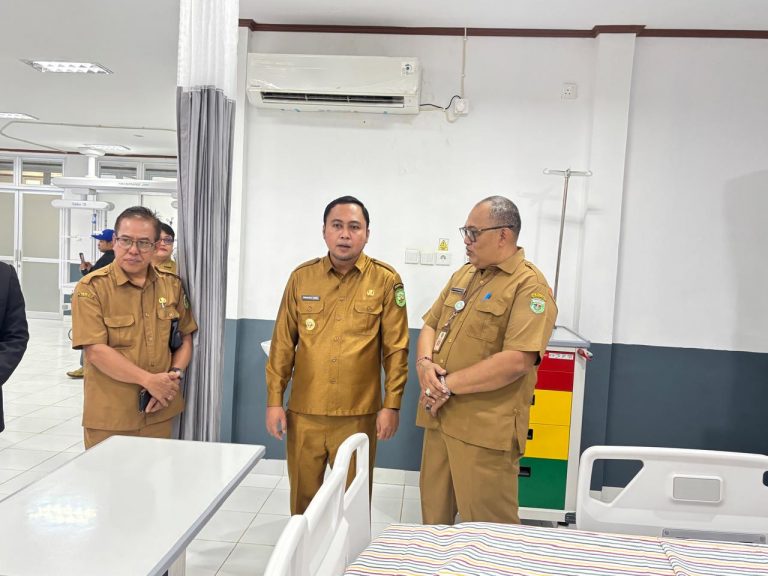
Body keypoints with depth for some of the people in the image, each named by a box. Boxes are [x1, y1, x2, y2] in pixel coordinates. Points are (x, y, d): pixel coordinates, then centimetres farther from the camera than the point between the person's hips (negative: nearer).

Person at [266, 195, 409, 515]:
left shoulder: (385, 280, -4)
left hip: (358, 414, -2)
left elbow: (396, 348, -3)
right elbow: (282, 343, 5)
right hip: (304, 412, 2)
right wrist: (274, 400, 2)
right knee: (303, 498, 16)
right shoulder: (302, 277, 2)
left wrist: (391, 405, -6)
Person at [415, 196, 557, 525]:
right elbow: (430, 325, 17)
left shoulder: (529, 285, -11)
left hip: (484, 429, -7)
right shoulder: (463, 275, 14)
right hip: (439, 420, 7)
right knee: (434, 516, 19)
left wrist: (449, 384, -17)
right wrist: (424, 363, -5)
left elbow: (517, 361, -21)